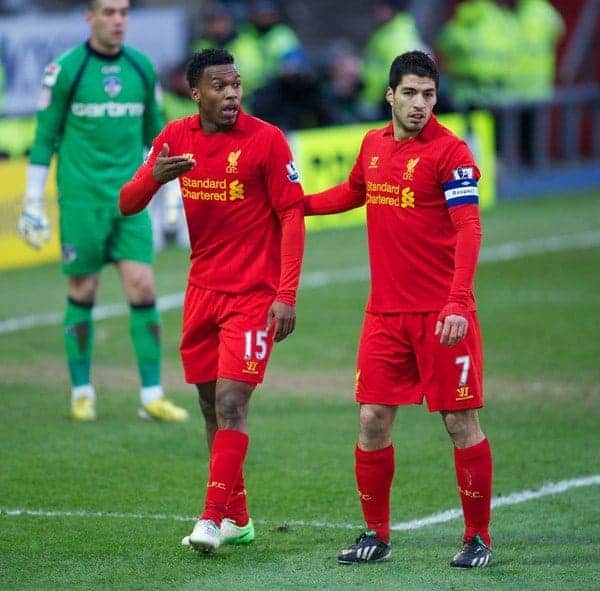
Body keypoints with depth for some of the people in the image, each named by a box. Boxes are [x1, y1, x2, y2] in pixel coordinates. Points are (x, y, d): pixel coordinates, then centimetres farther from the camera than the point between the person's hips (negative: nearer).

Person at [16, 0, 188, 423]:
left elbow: (155, 132, 17)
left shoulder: (142, 68, 7)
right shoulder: (65, 70, -4)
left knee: (143, 287, -5)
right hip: (81, 198, -3)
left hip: (131, 198, 3)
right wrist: (33, 202, -1)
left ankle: (152, 396, -1)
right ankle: (82, 393, 15)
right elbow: (45, 137, 0)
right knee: (83, 292, 3)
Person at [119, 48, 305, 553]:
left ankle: (213, 519, -13)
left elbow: (292, 215, -8)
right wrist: (154, 178, -20)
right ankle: (238, 518, 19)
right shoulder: (176, 137, 4)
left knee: (231, 402, -14)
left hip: (253, 293, -5)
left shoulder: (266, 139, -9)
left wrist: (287, 295, -15)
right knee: (211, 406, 9)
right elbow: (127, 205, 4)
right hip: (202, 289, 5)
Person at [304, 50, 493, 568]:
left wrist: (457, 303, -26)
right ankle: (376, 536, 16)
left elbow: (469, 229, -17)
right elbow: (355, 191, 30)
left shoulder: (449, 151, -11)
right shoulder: (373, 144, 8)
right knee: (373, 420, 4)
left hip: (441, 313, -6)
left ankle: (478, 539, 10)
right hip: (386, 312, 6)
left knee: (461, 422, -1)